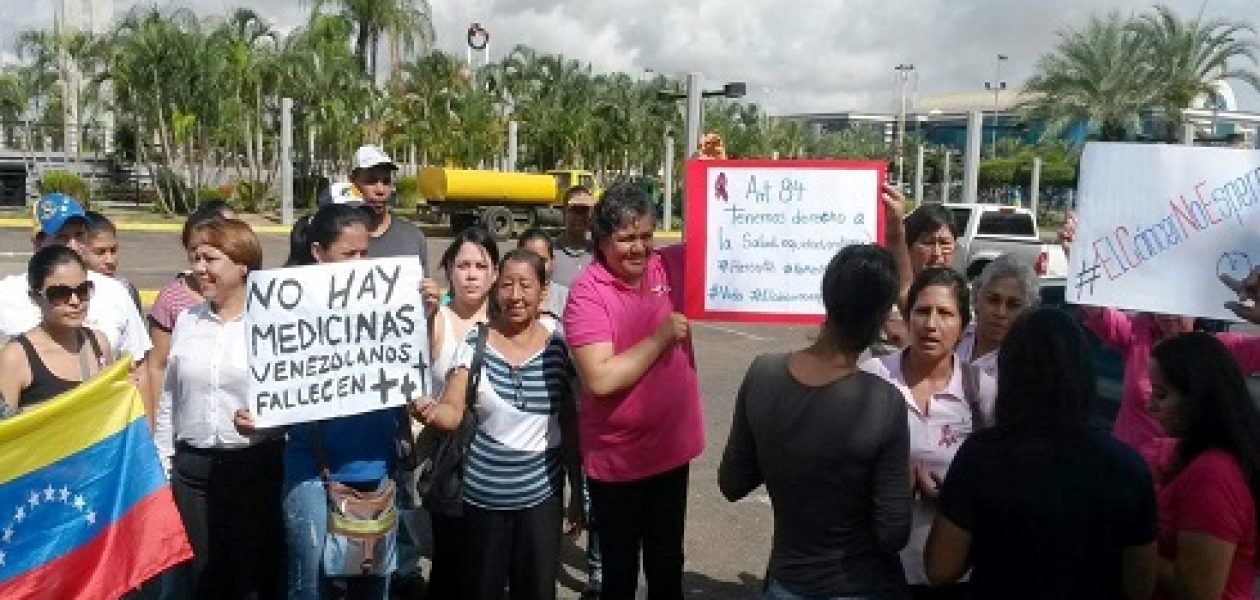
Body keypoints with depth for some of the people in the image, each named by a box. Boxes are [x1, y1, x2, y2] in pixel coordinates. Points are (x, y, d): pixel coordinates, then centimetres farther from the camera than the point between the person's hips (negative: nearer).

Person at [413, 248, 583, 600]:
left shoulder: (558, 348, -3)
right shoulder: (474, 343, -7)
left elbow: (570, 426, 3)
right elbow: (452, 412, -10)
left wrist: (578, 492, 7)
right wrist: (430, 411, -33)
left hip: (542, 495, 1)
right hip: (482, 495, -1)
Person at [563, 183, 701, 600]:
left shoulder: (671, 265, -3)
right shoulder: (588, 292, -18)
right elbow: (600, 379, -26)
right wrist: (661, 336, -20)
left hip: (672, 448, 5)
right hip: (616, 461, -5)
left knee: (667, 567, 23)